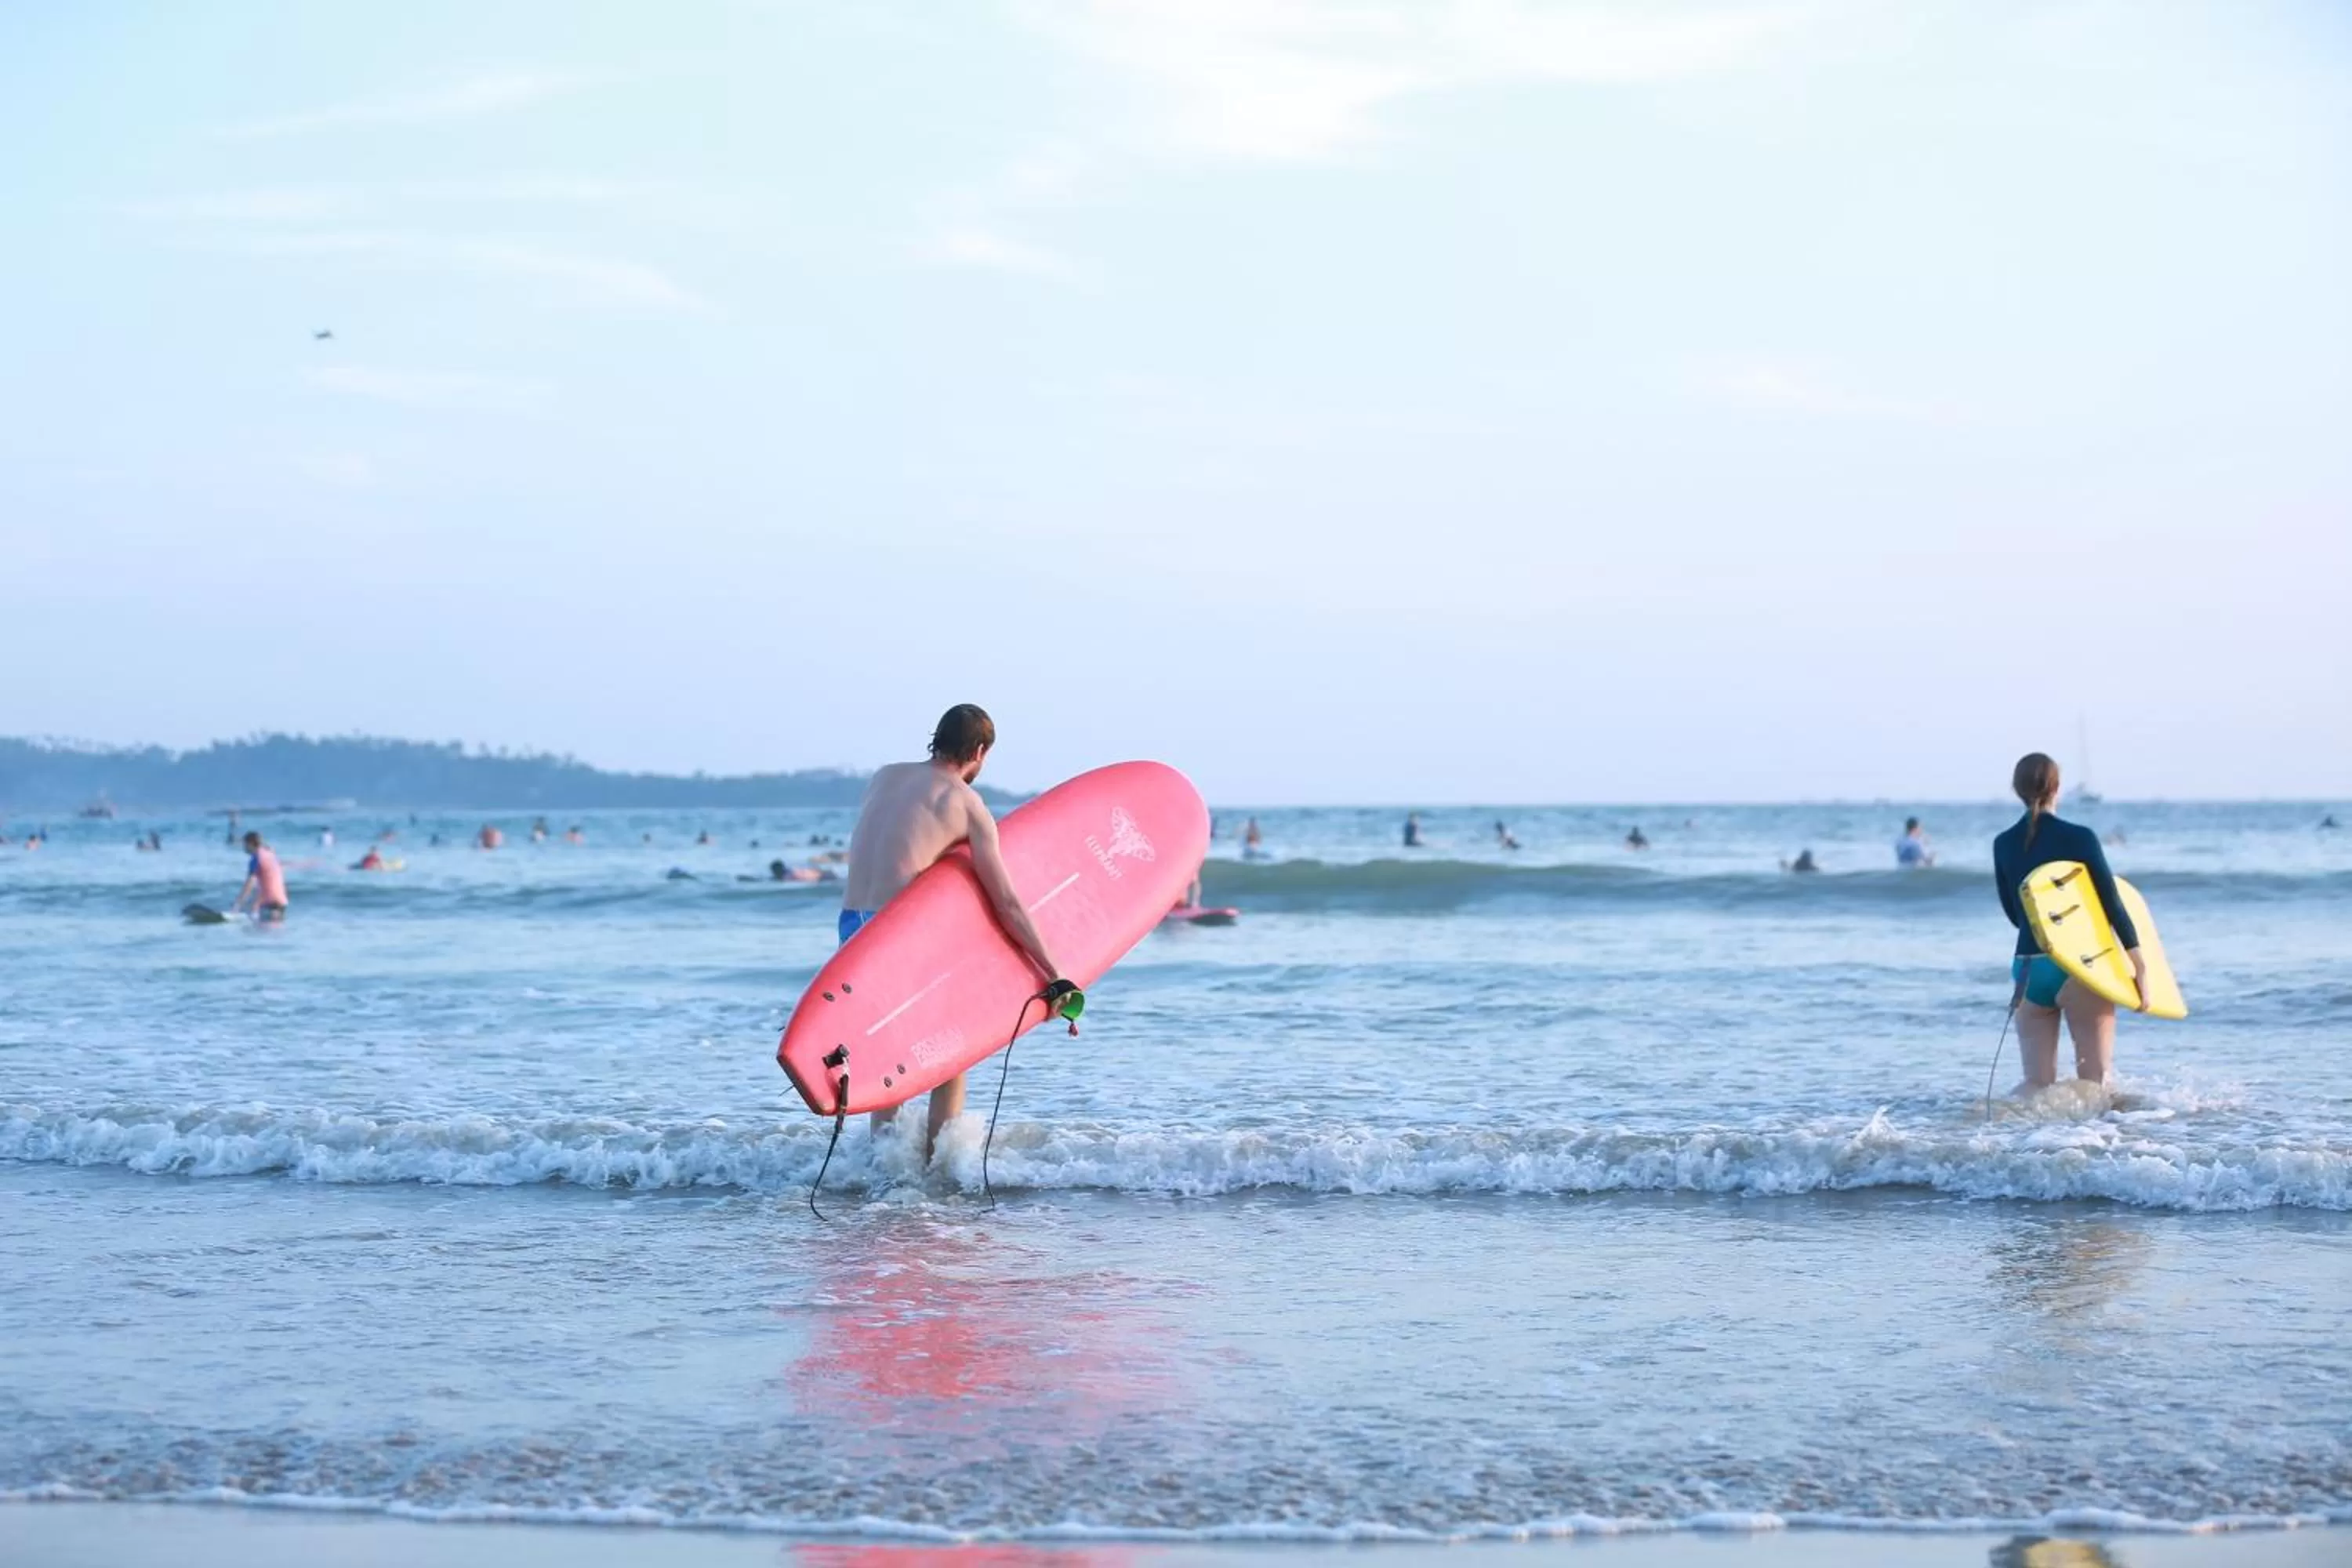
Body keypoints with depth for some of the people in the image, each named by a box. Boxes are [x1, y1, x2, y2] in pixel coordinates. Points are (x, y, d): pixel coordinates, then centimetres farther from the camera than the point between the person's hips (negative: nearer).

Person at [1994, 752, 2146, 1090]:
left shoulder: (2003, 845, 5)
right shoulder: (2079, 838, -7)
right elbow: (2112, 903, -8)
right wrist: (2139, 966, -5)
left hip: (2027, 970, 4)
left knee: (2037, 1086, 5)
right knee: (2095, 1085, 3)